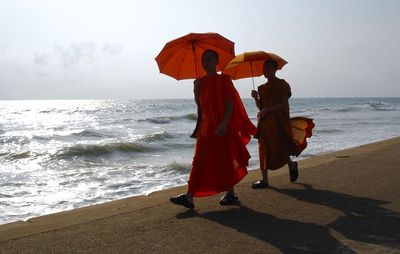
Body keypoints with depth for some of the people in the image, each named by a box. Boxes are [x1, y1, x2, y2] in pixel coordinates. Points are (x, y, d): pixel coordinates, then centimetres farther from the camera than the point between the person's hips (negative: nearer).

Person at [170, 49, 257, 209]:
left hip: (221, 127, -6)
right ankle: (189, 197, -1)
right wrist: (196, 89, 1)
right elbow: (199, 105, 15)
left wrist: (224, 124, -22)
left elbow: (231, 103, -13)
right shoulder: (200, 82, 13)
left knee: (225, 160, 3)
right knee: (199, 161, 1)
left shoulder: (223, 80, -4)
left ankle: (231, 194, 18)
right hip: (206, 126, 6)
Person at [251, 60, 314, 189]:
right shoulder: (263, 87, 16)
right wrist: (256, 98, -5)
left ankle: (292, 165, 24)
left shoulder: (282, 84, -3)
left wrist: (267, 110, -21)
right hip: (265, 123, 6)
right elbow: (260, 107, 14)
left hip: (278, 122, -6)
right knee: (263, 151, 3)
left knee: (278, 150, -6)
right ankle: (264, 180, 7)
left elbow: (284, 104, -13)